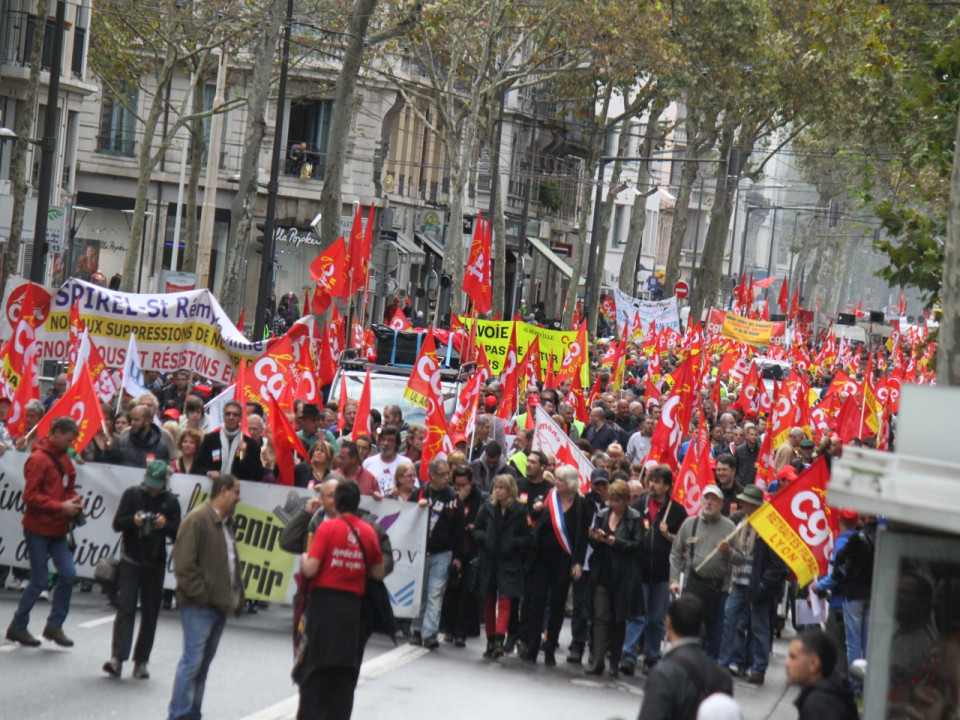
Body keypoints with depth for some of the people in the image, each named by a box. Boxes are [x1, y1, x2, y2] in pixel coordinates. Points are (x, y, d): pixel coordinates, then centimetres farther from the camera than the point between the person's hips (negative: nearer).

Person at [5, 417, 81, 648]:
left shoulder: (63, 458, 11)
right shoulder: (38, 459, -14)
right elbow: (31, 496, -18)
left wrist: (74, 501, 0)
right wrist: (61, 507, -20)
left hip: (57, 529, 7)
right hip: (38, 528, -7)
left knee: (68, 573, -3)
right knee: (39, 581, -2)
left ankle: (55, 625, 9)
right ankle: (17, 627, 13)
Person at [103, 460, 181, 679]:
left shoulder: (170, 501, 1)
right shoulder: (132, 494, -1)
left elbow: (177, 535, -1)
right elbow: (117, 524, -3)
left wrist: (166, 525, -22)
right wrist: (133, 521, -22)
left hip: (155, 564, 1)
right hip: (130, 561, -1)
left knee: (150, 613, 4)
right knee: (125, 609, -11)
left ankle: (141, 661, 10)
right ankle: (117, 658, -18)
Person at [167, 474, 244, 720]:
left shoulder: (226, 522, 16)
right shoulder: (197, 520, -12)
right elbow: (184, 565, -17)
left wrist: (236, 596, 13)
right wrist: (201, 595, -17)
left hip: (219, 604, 9)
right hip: (198, 606, -9)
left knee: (203, 663, 12)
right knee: (193, 661, -8)